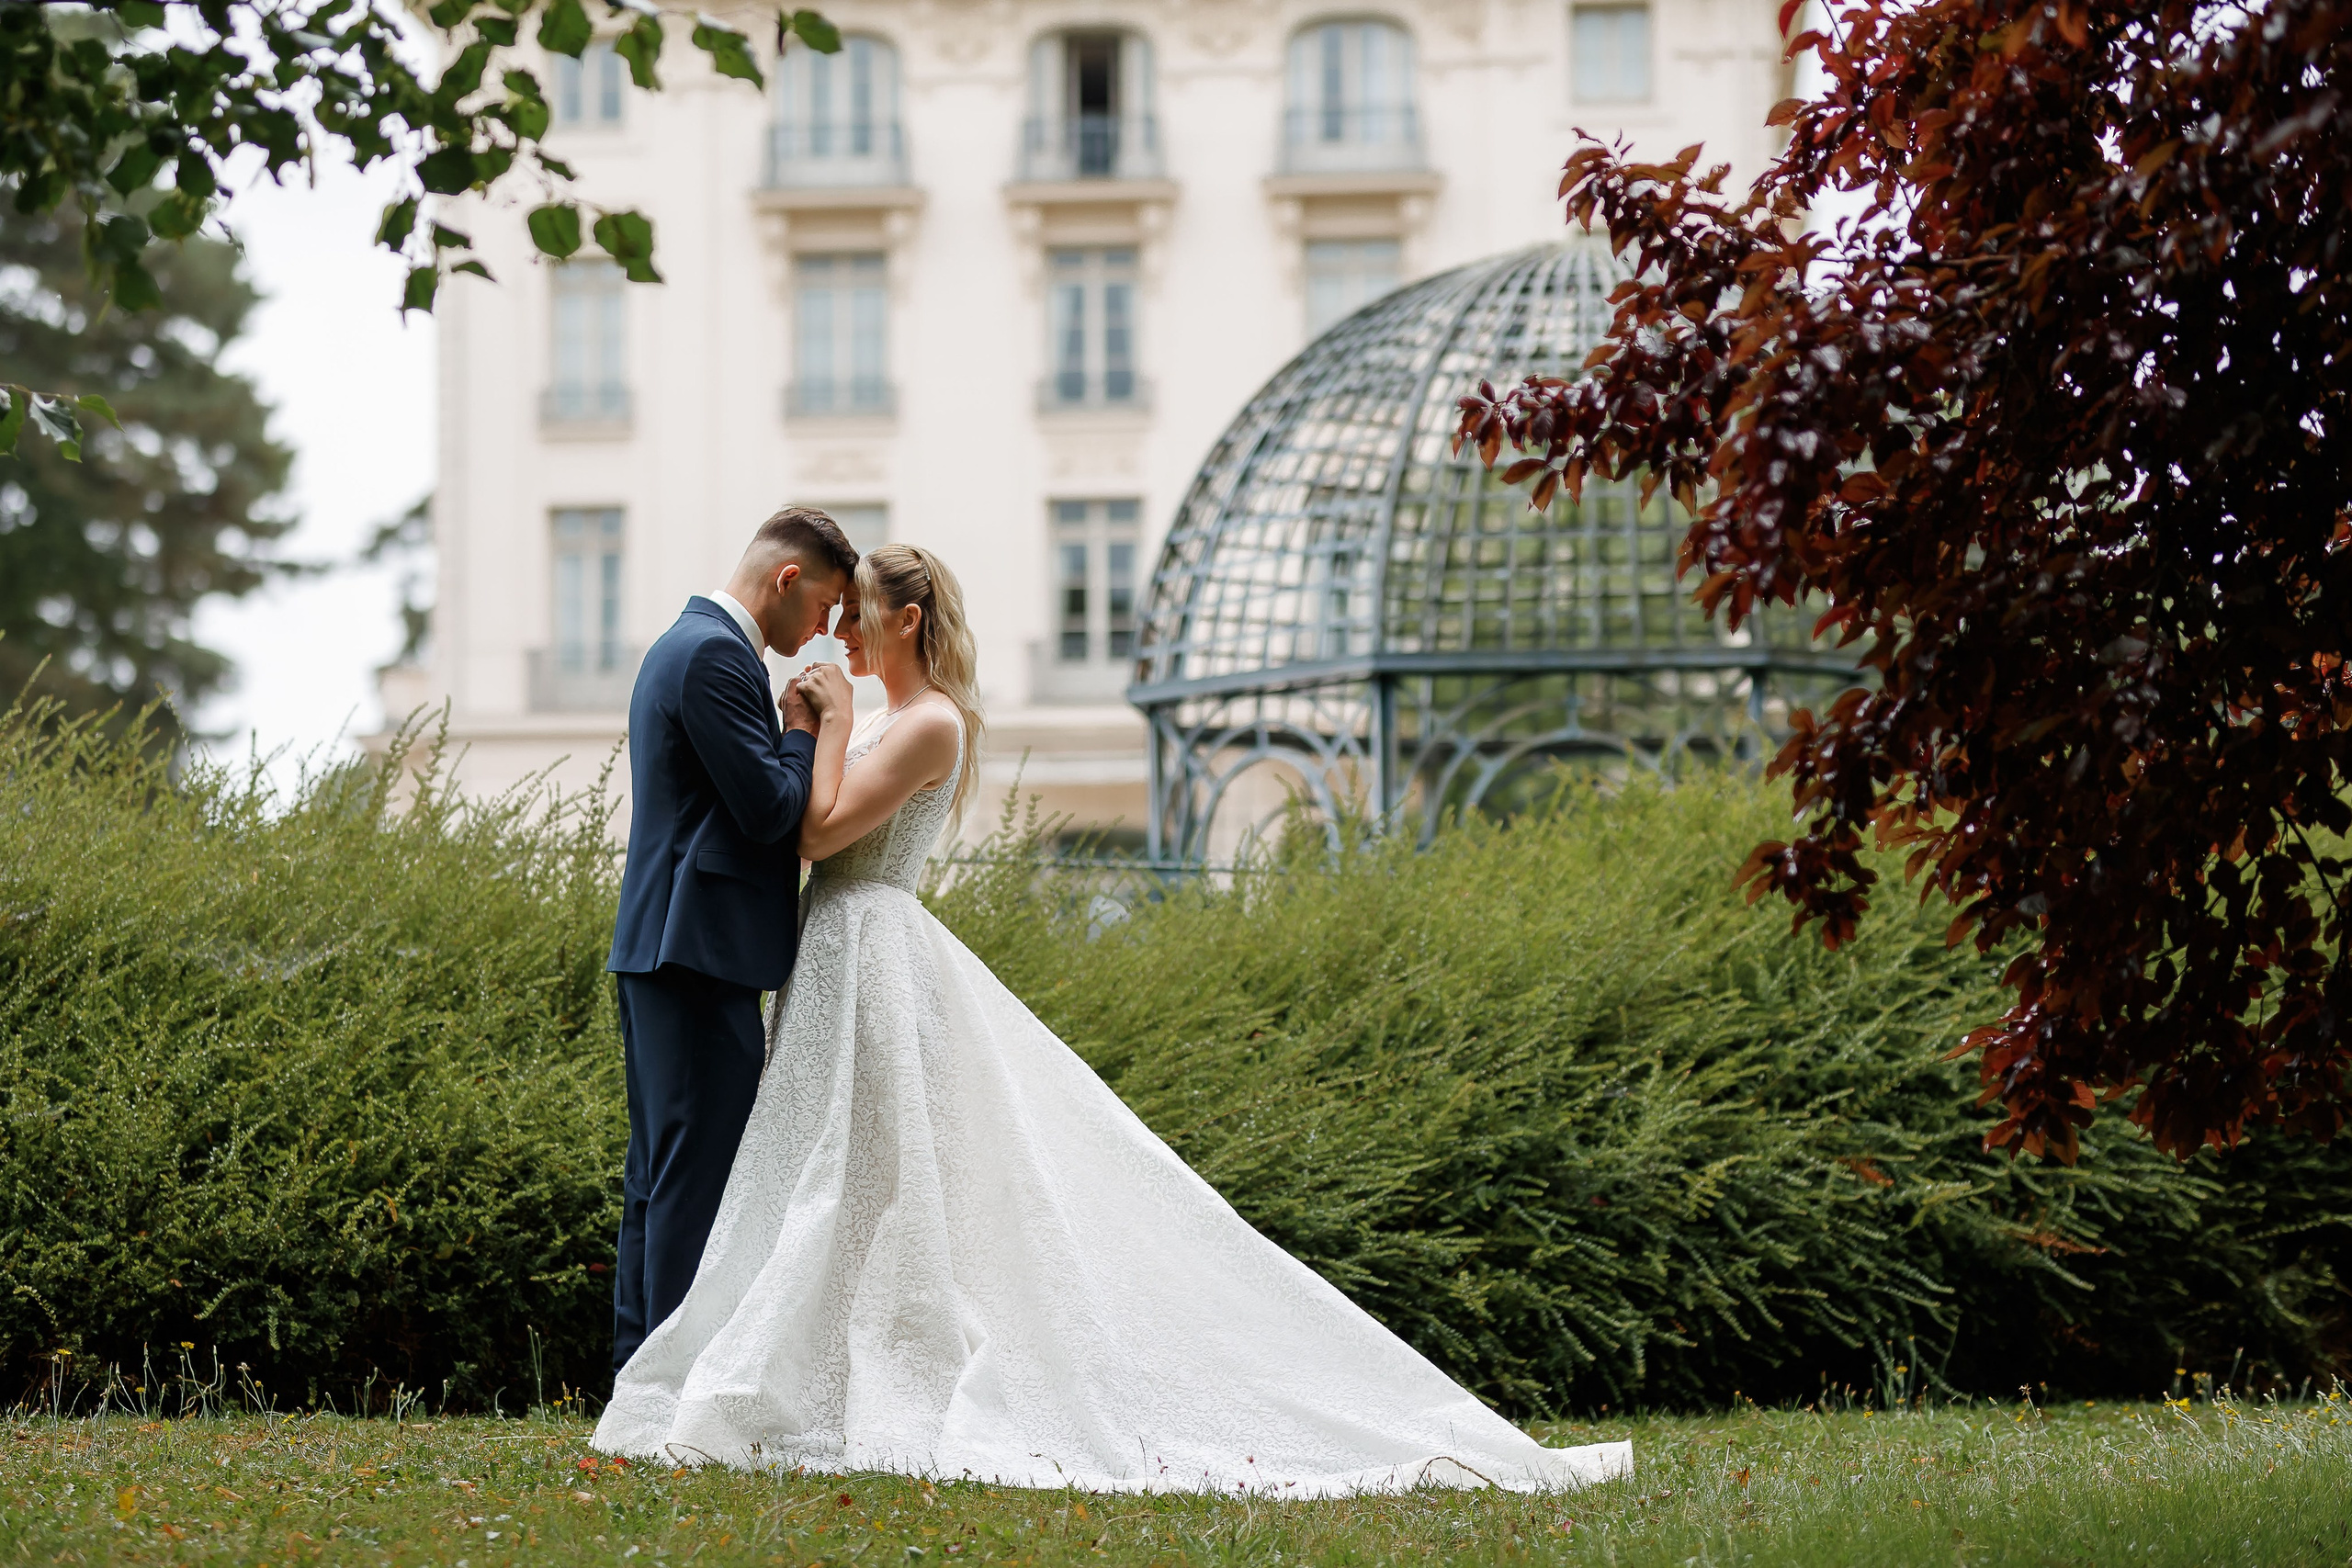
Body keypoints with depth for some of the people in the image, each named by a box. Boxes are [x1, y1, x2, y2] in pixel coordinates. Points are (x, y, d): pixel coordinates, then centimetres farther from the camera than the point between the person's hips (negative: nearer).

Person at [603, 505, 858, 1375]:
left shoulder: (682, 644, 20)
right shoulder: (716, 654, -14)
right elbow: (771, 809, -18)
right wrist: (803, 731, -2)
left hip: (656, 951, 11)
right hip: (703, 952, -11)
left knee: (662, 1174, 11)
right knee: (699, 1174, -10)